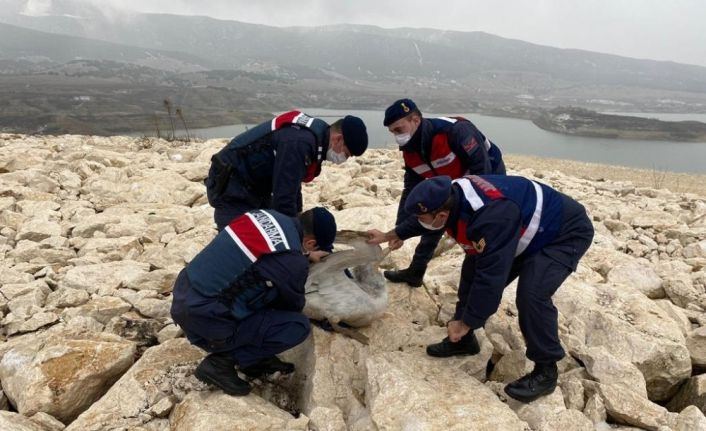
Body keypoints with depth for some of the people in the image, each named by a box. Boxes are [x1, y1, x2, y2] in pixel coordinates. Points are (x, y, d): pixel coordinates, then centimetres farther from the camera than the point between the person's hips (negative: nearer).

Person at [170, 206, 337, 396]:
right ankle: (221, 362, 1)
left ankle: (256, 359, 22)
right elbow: (293, 305, 5)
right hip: (205, 320, -8)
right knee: (298, 326, -5)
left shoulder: (265, 214, 3)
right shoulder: (292, 260, -17)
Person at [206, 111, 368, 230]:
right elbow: (283, 197, -31)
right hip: (231, 186, -10)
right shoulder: (299, 142, -31)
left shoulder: (315, 136, 2)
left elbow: (291, 184, 10)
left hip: (254, 186, 10)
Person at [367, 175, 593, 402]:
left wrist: (465, 324, -23)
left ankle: (545, 371, -5)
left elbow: (491, 277, -36)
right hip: (522, 228, 9)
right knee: (472, 270, 1)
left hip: (566, 232, -8)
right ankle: (464, 340, 17)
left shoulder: (490, 219, -42)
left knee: (531, 294, -27)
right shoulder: (452, 195, -14)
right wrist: (388, 236, 18)